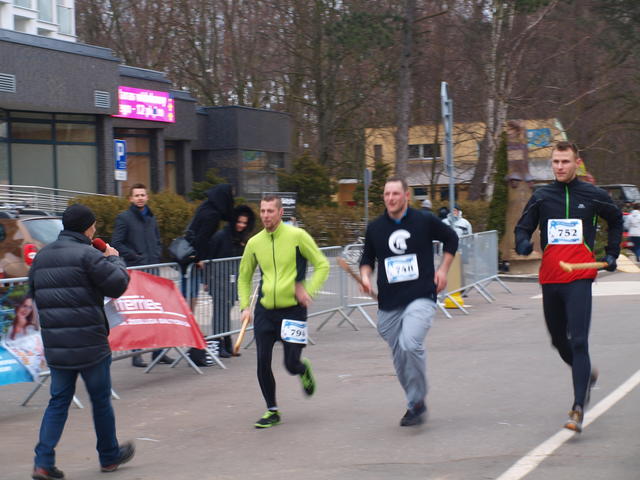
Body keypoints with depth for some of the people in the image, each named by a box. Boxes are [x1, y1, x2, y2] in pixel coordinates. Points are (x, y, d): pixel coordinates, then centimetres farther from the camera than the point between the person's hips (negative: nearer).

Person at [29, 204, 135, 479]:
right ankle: (110, 456, 25)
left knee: (58, 401, 11)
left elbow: (34, 292, 18)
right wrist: (114, 259, 4)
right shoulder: (87, 255, -14)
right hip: (90, 344, -6)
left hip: (55, 346, 6)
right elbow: (118, 285, -13)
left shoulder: (41, 257, 10)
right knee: (101, 400, 11)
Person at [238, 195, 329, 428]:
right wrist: (245, 306, 6)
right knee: (263, 363, -4)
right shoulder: (254, 243, 5)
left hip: (293, 310, -3)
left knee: (291, 364, -5)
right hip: (264, 310, 3)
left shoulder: (297, 236, -6)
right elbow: (244, 278, 18)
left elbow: (322, 265, 1)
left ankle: (305, 371, 33)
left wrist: (308, 290, -12)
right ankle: (272, 411, 13)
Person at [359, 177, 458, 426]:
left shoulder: (425, 221, -1)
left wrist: (443, 269, 8)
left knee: (410, 345, -26)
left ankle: (416, 403, -11)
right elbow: (367, 258, 18)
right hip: (389, 304, 4)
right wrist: (365, 276, -2)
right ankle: (416, 402, 29)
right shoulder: (375, 228, 5)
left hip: (421, 298, -4)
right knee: (400, 359, 8)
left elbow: (451, 239, 16)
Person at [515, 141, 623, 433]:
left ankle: (578, 409, -17)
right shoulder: (541, 197, 6)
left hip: (579, 279, -4)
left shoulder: (593, 196, 2)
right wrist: (522, 243, -14)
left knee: (578, 341, -15)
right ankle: (586, 375, 45)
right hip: (549, 279, 4)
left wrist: (611, 254, 14)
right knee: (558, 340, 16)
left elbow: (616, 221, 20)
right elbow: (523, 227, 9)